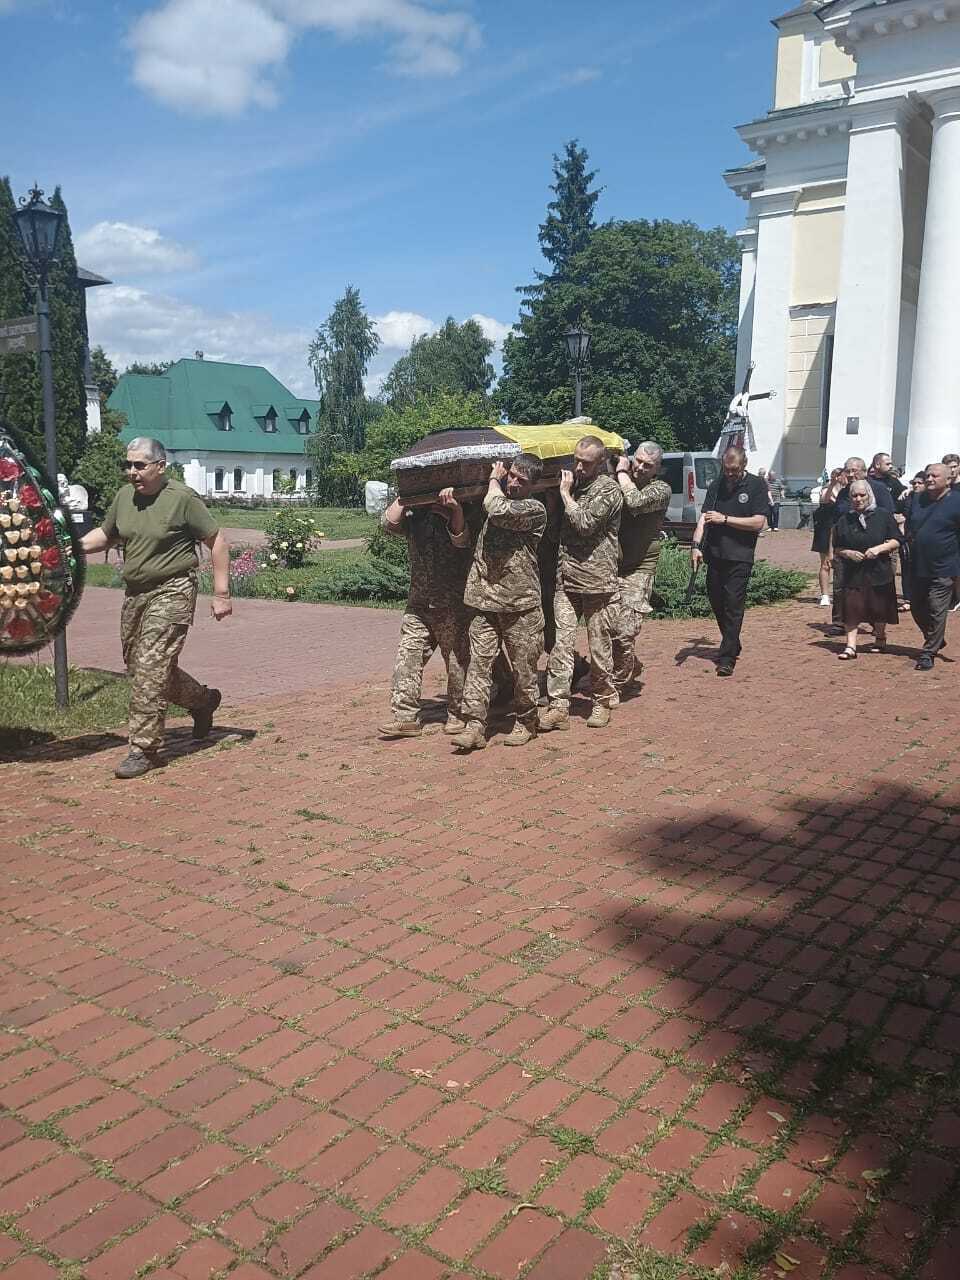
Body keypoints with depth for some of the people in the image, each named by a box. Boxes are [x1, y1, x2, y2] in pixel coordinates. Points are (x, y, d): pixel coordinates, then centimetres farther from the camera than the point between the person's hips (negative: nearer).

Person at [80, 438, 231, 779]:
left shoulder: (182, 498, -12)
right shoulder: (124, 496, 7)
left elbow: (217, 542, -8)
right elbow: (106, 534, 21)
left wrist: (221, 593, -10)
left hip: (171, 592, -8)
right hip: (134, 593, 8)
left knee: (150, 668, -11)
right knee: (136, 665, 15)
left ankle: (144, 750, -2)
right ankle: (202, 701, 36)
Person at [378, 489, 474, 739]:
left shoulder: (459, 515, -3)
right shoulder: (415, 516, 8)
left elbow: (461, 539, -22)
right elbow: (389, 524, -5)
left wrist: (455, 508, -37)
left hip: (453, 606, -3)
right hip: (419, 604, 4)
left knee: (458, 660, 6)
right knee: (407, 657, -3)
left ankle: (457, 714, 20)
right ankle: (406, 716, 0)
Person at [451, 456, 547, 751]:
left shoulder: (534, 509, -6)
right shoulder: (499, 495, 14)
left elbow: (498, 510, -20)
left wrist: (494, 480, -4)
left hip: (520, 603, -5)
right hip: (484, 597, 5)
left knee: (523, 666, 5)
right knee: (479, 663, -1)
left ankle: (525, 722, 21)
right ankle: (474, 726, -1)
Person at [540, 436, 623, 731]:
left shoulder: (608, 488, -6)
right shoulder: (573, 482, 16)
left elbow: (585, 524, -17)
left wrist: (566, 493, -7)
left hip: (597, 581, -5)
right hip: (565, 579, 6)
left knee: (600, 645, 5)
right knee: (561, 642, -1)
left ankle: (603, 701, 21)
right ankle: (558, 706, 0)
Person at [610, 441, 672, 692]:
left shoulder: (661, 489, -2)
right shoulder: (616, 481, 10)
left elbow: (636, 502, -22)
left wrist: (622, 473, -9)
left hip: (637, 570, -5)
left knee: (624, 632, -10)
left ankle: (617, 684, 8)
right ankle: (631, 668, 30)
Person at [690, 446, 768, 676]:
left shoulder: (756, 486, -1)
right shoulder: (717, 485, 10)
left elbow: (758, 522, -9)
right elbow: (704, 517, 4)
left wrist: (724, 519, -12)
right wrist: (696, 544, -11)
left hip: (740, 556, -5)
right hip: (714, 554, 5)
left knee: (733, 605, -8)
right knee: (716, 603, 11)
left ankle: (727, 658, -6)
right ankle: (733, 646, 30)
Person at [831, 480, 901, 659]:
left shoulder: (883, 516, 2)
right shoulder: (844, 521, 7)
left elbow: (896, 541, 1)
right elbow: (836, 550, 11)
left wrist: (879, 548, -15)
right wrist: (848, 553, -10)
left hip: (879, 572, -1)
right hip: (853, 573, 1)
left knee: (879, 610, 9)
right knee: (852, 610, -8)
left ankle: (880, 639, 32)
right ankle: (850, 646, -5)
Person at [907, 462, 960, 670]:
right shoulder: (918, 501, 10)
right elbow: (908, 527, 26)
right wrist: (911, 540, 8)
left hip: (943, 569, -7)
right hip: (918, 567, 7)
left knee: (936, 612, -2)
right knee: (917, 609, 15)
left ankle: (928, 653, 7)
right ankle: (936, 641, 37)